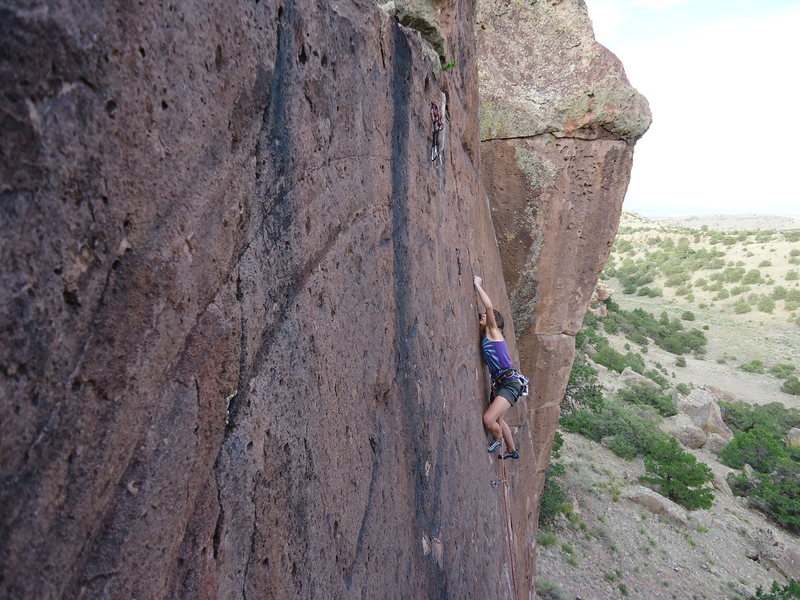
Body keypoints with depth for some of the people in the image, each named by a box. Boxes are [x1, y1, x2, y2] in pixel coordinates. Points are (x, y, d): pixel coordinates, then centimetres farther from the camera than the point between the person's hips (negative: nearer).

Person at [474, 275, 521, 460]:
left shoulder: (493, 331, -6)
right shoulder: (485, 336, 15)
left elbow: (489, 306, -20)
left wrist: (477, 284, -12)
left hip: (510, 383, -9)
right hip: (498, 384, 10)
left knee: (488, 419, -20)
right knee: (498, 420, 24)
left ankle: (498, 440, 11)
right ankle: (512, 450, 45)